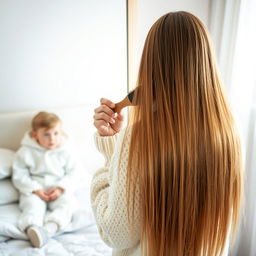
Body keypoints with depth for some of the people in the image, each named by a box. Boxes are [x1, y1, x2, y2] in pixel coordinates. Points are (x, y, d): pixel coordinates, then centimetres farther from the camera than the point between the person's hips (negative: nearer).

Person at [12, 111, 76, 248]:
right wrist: (35, 189, -14)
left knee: (65, 206, -28)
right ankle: (32, 229, -53)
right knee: (33, 206, -30)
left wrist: (60, 188, -12)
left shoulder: (63, 152, 7)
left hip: (58, 189, 1)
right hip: (34, 190, 0)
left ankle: (48, 230, -48)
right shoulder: (26, 152, 3)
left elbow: (71, 173, 5)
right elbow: (19, 175, -1)